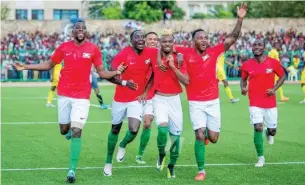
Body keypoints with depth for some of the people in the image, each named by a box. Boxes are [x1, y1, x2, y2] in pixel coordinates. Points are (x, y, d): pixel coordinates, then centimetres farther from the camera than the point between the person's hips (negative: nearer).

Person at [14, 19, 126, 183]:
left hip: (82, 96, -3)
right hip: (64, 94, 3)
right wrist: (25, 67, 6)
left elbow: (102, 72, 1)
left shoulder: (93, 49, -3)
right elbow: (49, 65, 11)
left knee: (76, 131, -11)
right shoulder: (64, 47, 2)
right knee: (64, 130, 11)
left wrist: (116, 72, -19)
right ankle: (70, 129, 52)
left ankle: (72, 170, -8)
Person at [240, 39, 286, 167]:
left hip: (270, 103, 1)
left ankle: (269, 133, 50)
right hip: (255, 103, -1)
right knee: (258, 128, -14)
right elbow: (243, 79, 13)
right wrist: (243, 88, -9)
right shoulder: (247, 65, -3)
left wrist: (274, 89, -9)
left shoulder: (273, 63, -6)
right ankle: (261, 157, 2)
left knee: (272, 130, 8)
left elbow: (282, 76, 6)